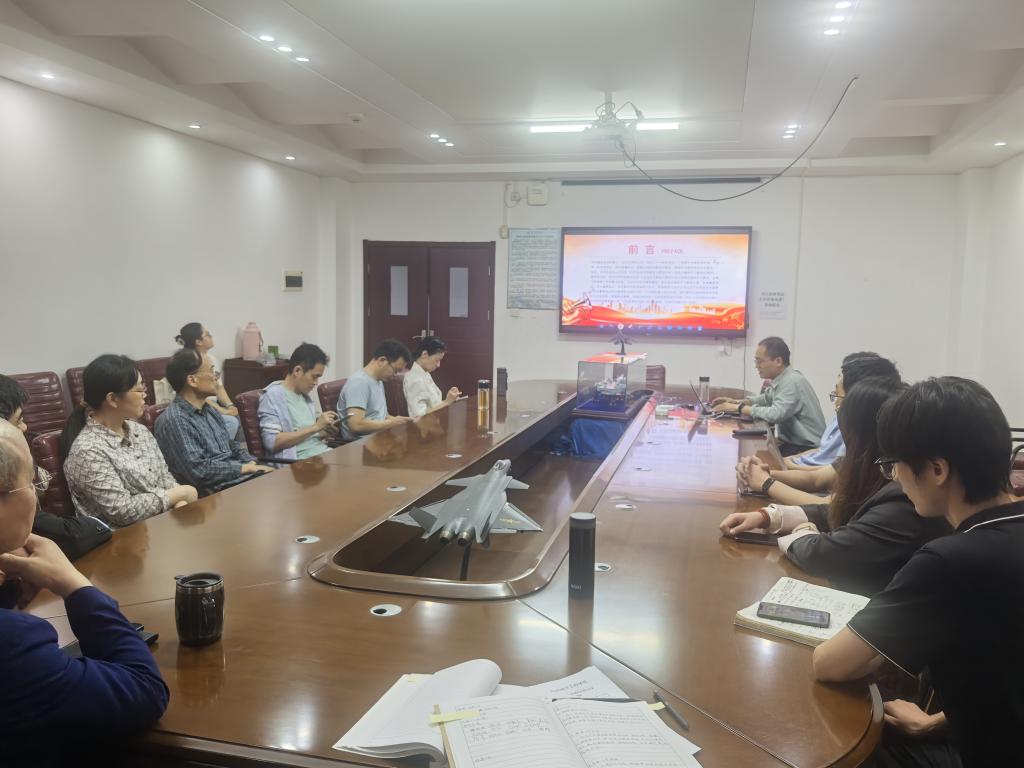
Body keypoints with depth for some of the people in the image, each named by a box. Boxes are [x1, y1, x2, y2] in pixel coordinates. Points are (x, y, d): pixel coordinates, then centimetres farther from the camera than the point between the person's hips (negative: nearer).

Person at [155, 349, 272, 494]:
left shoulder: (210, 410, 14)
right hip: (215, 489, -9)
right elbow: (199, 470, -20)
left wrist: (254, 464, 4)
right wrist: (245, 468, -13)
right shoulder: (174, 420, -14)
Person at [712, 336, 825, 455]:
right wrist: (737, 402, 7)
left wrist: (739, 408, -19)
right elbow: (766, 399, 24)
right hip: (791, 442, 8)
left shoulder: (793, 381, -20)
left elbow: (775, 414, -29)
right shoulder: (781, 379, 7)